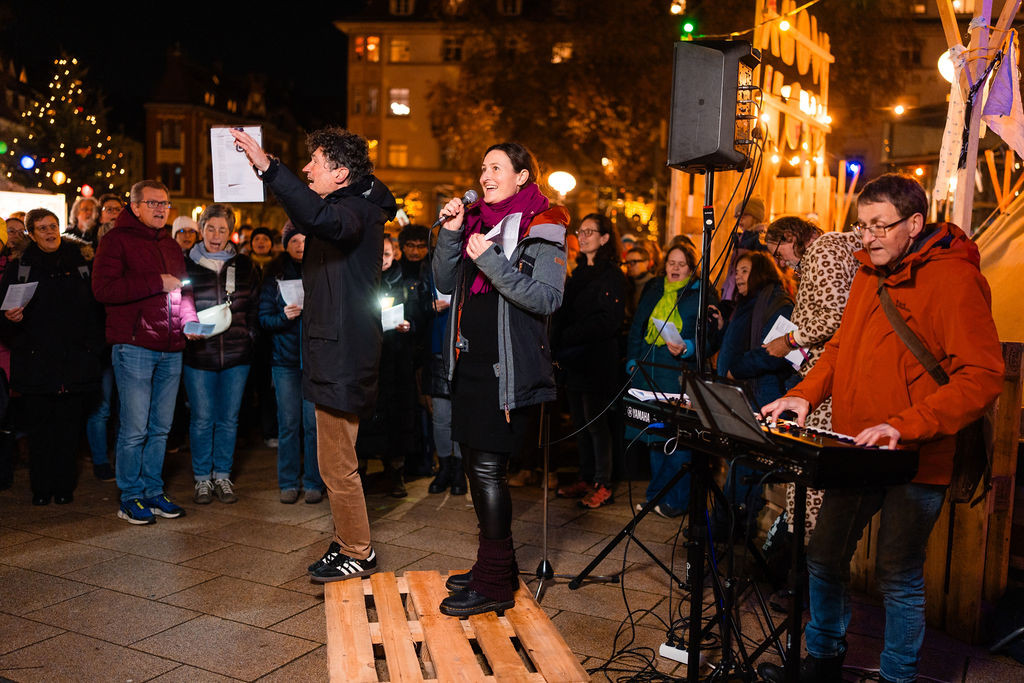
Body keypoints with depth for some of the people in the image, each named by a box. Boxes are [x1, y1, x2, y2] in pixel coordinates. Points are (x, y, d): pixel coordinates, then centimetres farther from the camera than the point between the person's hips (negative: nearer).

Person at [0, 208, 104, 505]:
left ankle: (64, 486, 15)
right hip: (35, 360, 0)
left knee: (69, 424, 5)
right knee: (39, 424, 4)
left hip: (75, 360, 0)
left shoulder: (81, 264, 8)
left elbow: (97, 307, 6)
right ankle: (41, 488, 15)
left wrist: (94, 345, -4)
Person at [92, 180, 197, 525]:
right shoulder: (117, 239, -2)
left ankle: (153, 491, 21)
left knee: (160, 427, 11)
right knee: (135, 428, -4)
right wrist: (157, 282, -16)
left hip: (170, 349, 6)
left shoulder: (170, 244, 19)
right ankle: (130, 497, 8)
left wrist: (189, 319, 3)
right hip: (134, 346, -6)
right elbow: (103, 288, -15)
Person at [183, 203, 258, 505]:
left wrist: (249, 336, 5)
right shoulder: (187, 265, 3)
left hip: (236, 355, 2)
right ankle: (202, 478, 16)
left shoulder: (243, 265, 9)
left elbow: (253, 305, 13)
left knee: (229, 418, 7)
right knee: (202, 419, 2)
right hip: (199, 354, -2)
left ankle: (222, 475, 20)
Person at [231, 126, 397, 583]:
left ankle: (358, 553, 12)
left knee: (337, 464, -2)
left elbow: (322, 218, -40)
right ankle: (347, 543, 31)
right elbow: (307, 220, 37)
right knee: (337, 462, 19)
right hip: (334, 355, 11)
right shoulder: (346, 207, 16)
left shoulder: (359, 210, -15)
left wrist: (268, 167, -42)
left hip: (342, 358, -11)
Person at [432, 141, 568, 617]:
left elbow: (547, 298, -17)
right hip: (470, 359, 8)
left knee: (488, 467, -7)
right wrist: (450, 234, -2)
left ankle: (494, 583, 4)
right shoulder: (477, 219, 14)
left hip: (506, 367, -8)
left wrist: (491, 261, -22)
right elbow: (445, 283, 12)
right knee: (475, 463, 12)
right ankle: (497, 565, 27)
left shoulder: (541, 227, -6)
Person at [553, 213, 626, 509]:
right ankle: (585, 478, 21)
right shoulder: (578, 273, 17)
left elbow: (609, 320, -16)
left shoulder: (611, 275, -8)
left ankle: (603, 485, 6)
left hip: (597, 360, -7)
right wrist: (558, 339, -1)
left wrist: (567, 336, -16)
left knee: (596, 422, -3)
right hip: (575, 360, 7)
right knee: (579, 422, 11)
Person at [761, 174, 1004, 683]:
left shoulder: (954, 279, -14)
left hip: (916, 463, -7)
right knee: (824, 559, 13)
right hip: (854, 452, 7)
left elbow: (983, 377, -19)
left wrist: (903, 426, -27)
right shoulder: (870, 273, 11)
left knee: (898, 576, 3)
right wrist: (806, 393, 2)